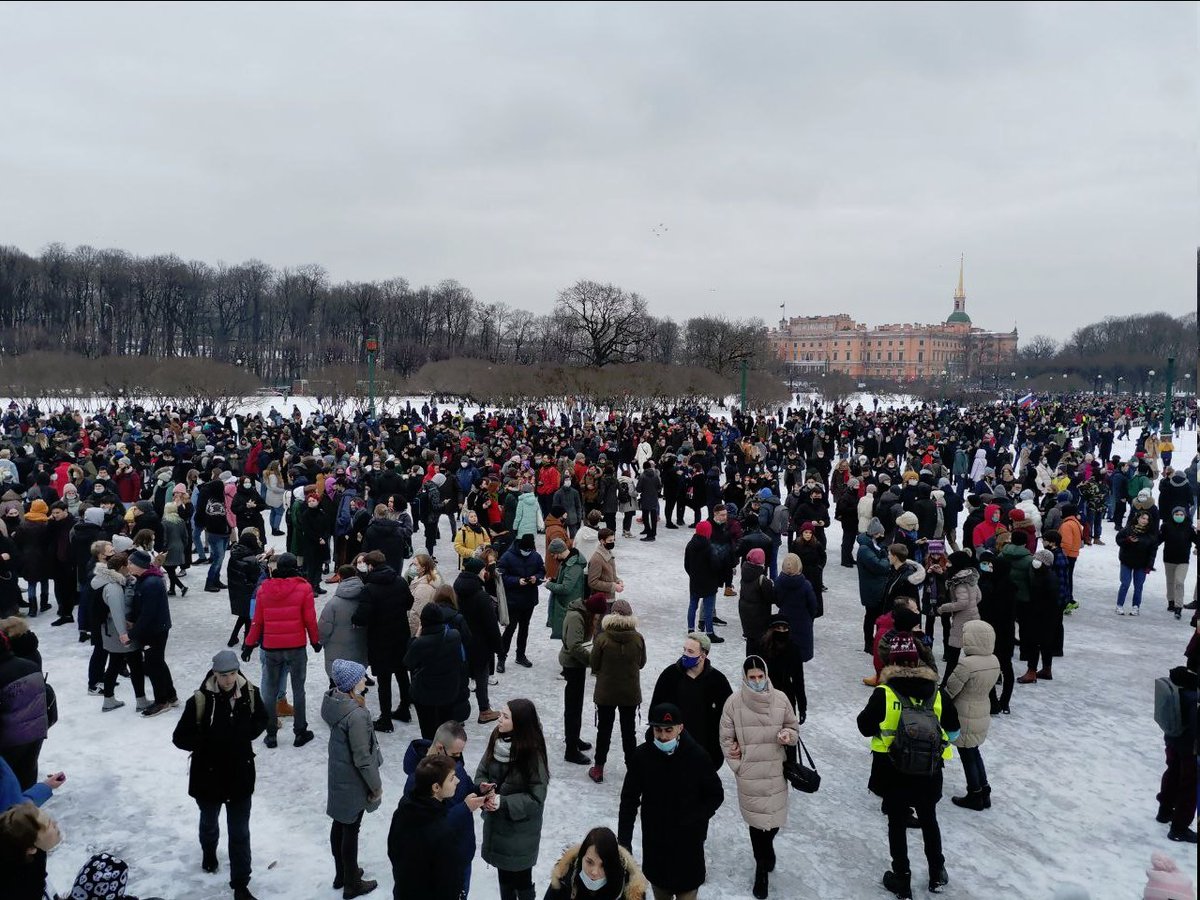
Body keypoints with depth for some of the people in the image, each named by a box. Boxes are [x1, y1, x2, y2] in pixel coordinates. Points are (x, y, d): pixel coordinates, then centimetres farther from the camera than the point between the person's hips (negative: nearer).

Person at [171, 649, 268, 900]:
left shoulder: (249, 694, -12)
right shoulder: (200, 700, -22)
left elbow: (262, 719, 8)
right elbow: (180, 737, -13)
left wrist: (247, 734, -8)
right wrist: (208, 743, -20)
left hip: (240, 775, 1)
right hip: (208, 775, -1)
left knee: (240, 833, 7)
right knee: (209, 822, 27)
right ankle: (209, 852, 59)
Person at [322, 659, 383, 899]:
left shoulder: (333, 700, -8)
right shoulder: (356, 715, -32)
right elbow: (362, 758, -23)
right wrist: (376, 785, -13)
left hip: (338, 775, 8)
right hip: (353, 781, -8)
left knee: (339, 825, 22)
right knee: (351, 830, 9)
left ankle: (341, 874, 42)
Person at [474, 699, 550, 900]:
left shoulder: (533, 755, -25)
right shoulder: (496, 740, -8)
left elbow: (536, 798, -20)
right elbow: (481, 772, 2)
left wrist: (504, 802, -27)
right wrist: (483, 786, -20)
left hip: (520, 831, -5)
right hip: (496, 823, 5)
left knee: (521, 880, 12)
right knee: (504, 875, 24)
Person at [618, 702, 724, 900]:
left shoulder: (698, 756, -17)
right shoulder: (641, 755, -13)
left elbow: (716, 795, -4)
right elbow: (629, 799, -5)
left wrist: (695, 820, -13)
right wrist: (624, 840, -8)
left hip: (688, 840, -2)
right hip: (654, 839, 2)